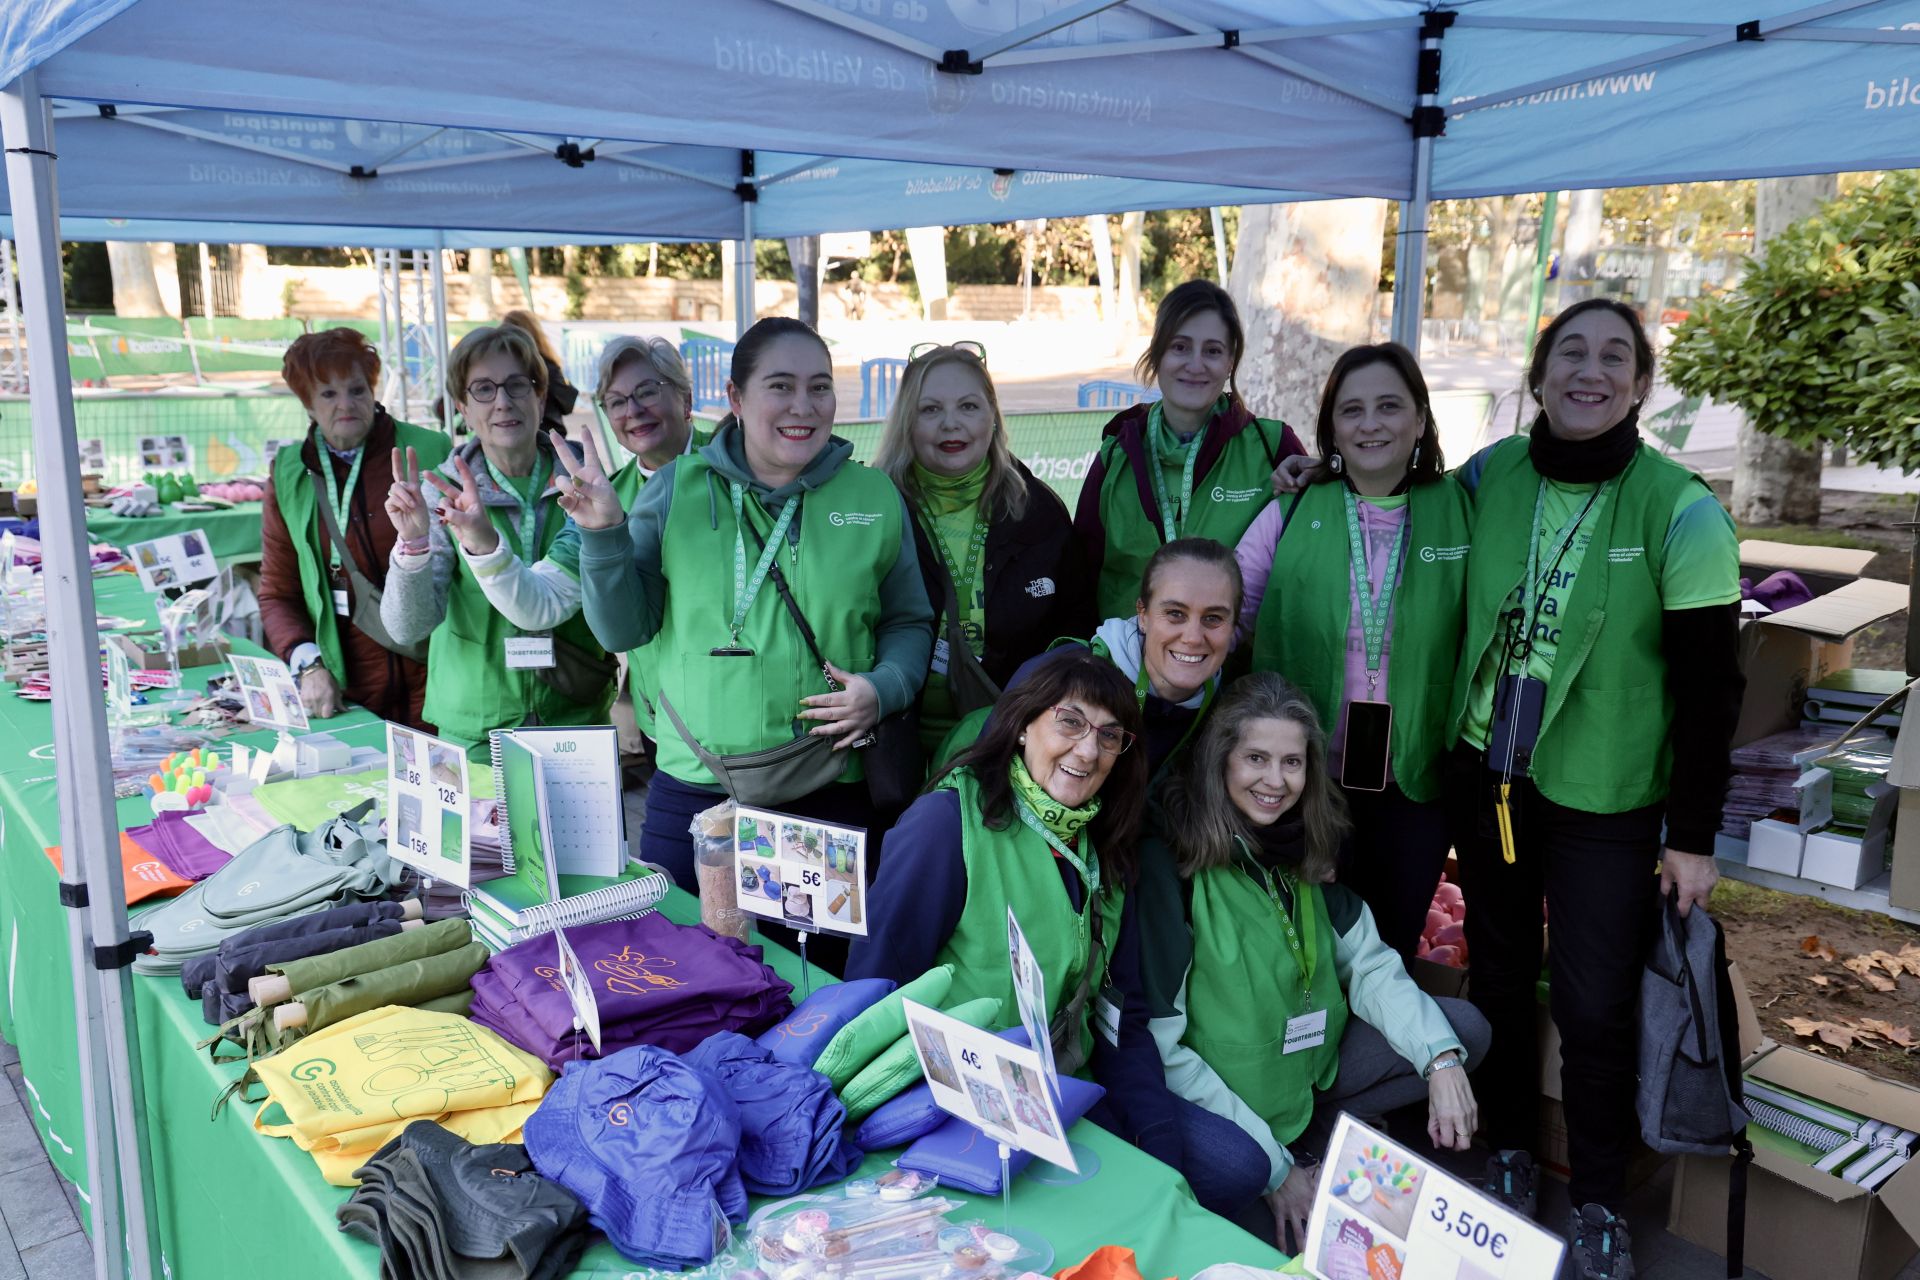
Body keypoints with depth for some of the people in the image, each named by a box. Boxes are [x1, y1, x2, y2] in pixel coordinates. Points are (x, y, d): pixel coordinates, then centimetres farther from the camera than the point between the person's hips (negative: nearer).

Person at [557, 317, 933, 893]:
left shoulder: (875, 498, 3)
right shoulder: (677, 489, 1)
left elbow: (909, 622, 11)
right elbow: (624, 630, 3)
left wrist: (886, 687, -8)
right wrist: (603, 536, -12)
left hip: (830, 796, 1)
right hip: (693, 792, 0)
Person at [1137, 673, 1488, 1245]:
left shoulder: (1307, 848, 1)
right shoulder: (1166, 861, -21)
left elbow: (1369, 966, 1)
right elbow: (1159, 1045, -21)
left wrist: (1443, 1061, -18)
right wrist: (1275, 1169, -19)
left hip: (1304, 1069, 7)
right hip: (1202, 1092, -6)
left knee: (1463, 1030, 1)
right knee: (1236, 1166, -38)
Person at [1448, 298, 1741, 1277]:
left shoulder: (1679, 510, -13)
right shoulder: (1489, 475, -4)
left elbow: (1711, 687, -8)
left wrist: (1693, 834, -7)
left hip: (1606, 801, -3)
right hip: (1486, 779, 3)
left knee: (1596, 1010, 3)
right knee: (1497, 974, 17)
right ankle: (1507, 1152, 38)